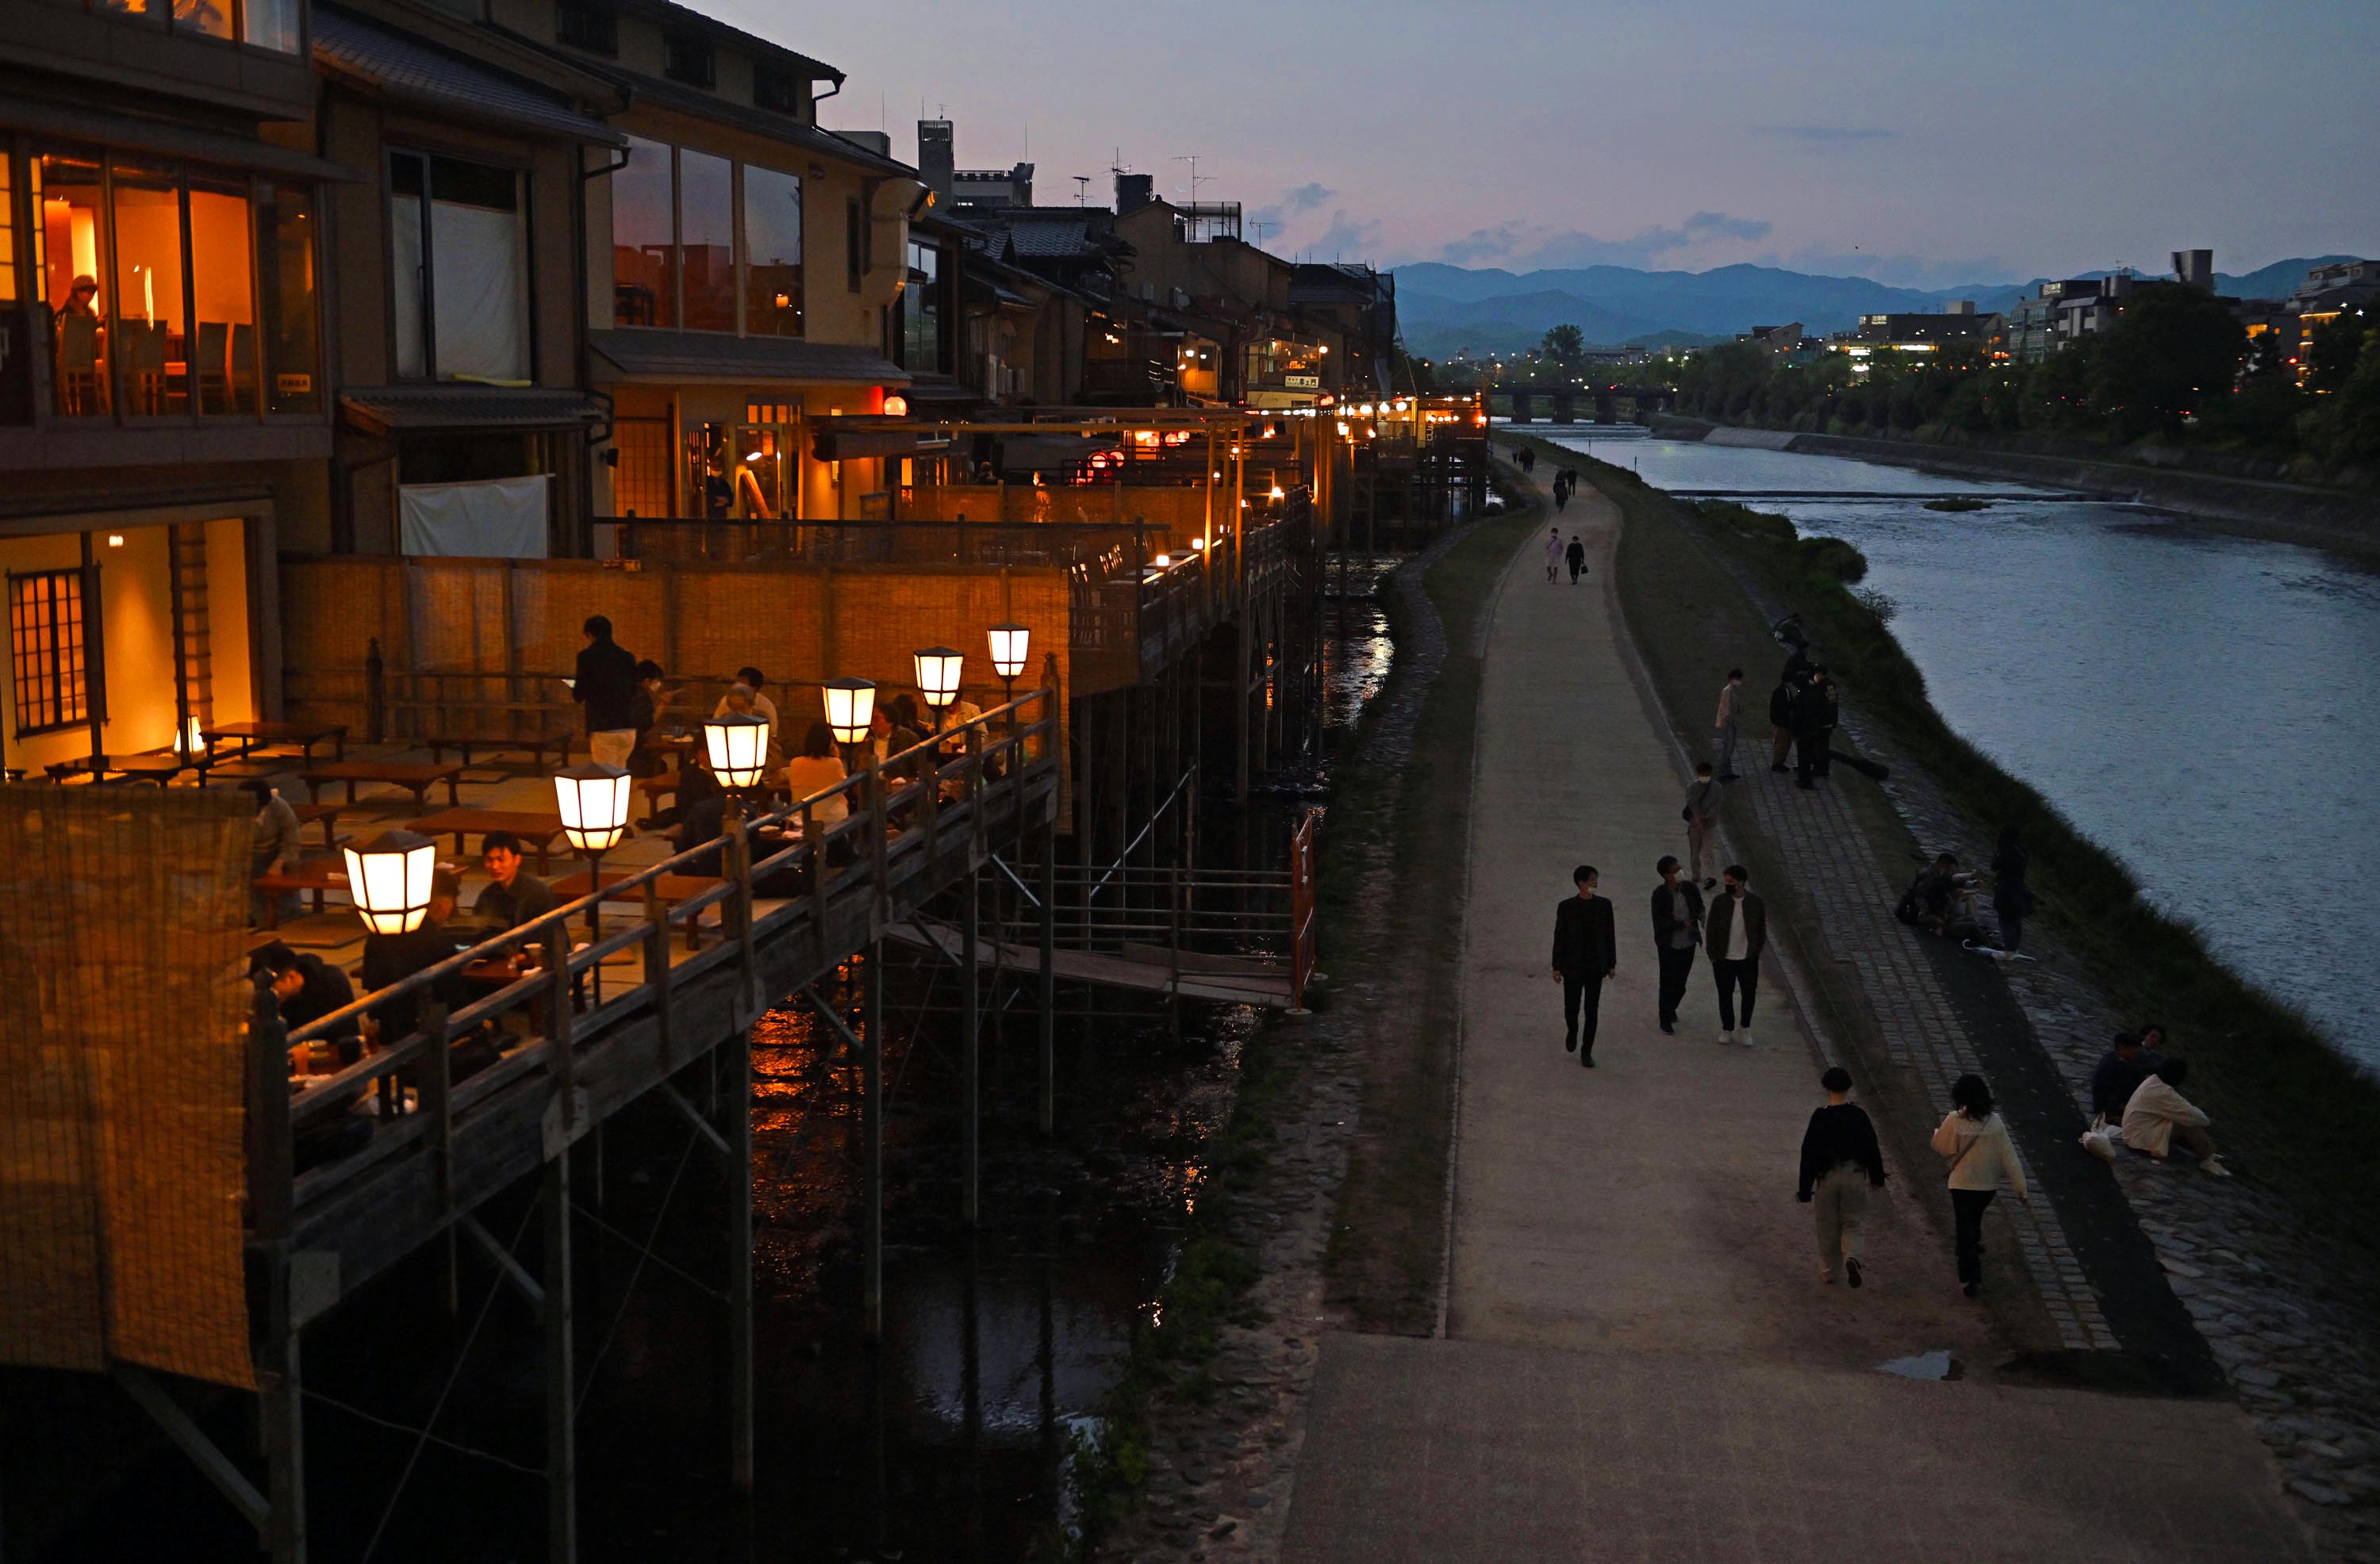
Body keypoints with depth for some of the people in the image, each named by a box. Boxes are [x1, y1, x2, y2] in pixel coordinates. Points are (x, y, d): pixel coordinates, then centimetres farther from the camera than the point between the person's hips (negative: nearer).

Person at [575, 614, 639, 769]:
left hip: (603, 728, -5)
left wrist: (576, 694, 19)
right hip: (628, 728, 5)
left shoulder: (587, 656, -6)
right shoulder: (627, 656, 8)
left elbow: (579, 695, -3)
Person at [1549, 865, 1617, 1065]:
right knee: (1571, 1007, 3)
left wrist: (1612, 964, 5)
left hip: (1595, 967, 2)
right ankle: (1572, 1032, 37)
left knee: (1592, 1010, 3)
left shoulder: (1604, 905, 0)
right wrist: (1557, 967, -3)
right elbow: (1559, 938, -3)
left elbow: (1609, 936, 6)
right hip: (1573, 966, -2)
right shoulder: (1566, 907, -7)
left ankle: (1586, 1052, 13)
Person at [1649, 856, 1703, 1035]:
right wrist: (1682, 924, -25)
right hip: (1668, 945, -4)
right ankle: (1666, 1019, 23)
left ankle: (1671, 1008, 43)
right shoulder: (1660, 894, -17)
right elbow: (1659, 922, -17)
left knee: (1681, 983, 15)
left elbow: (1699, 906, 9)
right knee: (1668, 983, 6)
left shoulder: (1689, 888, -7)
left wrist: (1701, 917, -13)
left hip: (1688, 944, 4)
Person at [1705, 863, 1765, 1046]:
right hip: (1724, 960, 0)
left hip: (1748, 960, 0)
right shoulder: (1720, 902, -9)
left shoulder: (1756, 904, -8)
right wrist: (1713, 956, -3)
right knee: (1725, 996, 11)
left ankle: (1745, 1029, 31)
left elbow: (1761, 931, 3)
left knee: (1749, 994, 9)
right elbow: (1710, 929, -2)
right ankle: (1727, 1029, 29)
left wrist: (1755, 953, -1)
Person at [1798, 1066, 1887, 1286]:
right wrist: (1877, 1178, 19)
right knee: (1851, 1224, 12)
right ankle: (1852, 1257, -16)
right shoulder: (1859, 1115, -4)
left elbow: (1809, 1154, -9)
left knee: (1828, 1228, 13)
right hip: (1855, 1176, 2)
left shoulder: (1819, 1117, -11)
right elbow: (1873, 1149, 4)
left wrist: (1805, 1190, -3)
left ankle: (1827, 1272, 23)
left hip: (1827, 1177, -1)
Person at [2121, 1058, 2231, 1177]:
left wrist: (2198, 1111, 1)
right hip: (2141, 1137, -11)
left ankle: (2205, 1153, 7)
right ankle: (2207, 1162, -9)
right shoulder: (2161, 1092, -28)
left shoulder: (2156, 1081, 4)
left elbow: (2183, 1108, 16)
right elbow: (2192, 1116, -26)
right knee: (2190, 1124, -19)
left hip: (2141, 1128, 11)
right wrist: (2207, 1120, -6)